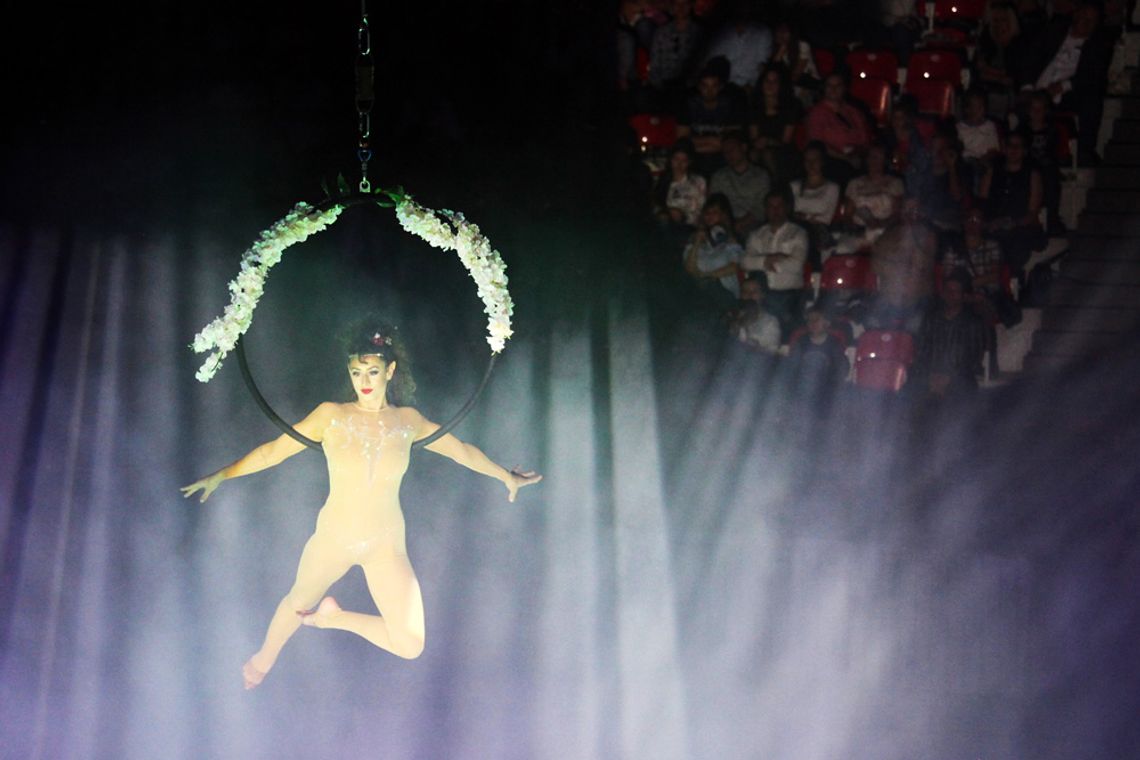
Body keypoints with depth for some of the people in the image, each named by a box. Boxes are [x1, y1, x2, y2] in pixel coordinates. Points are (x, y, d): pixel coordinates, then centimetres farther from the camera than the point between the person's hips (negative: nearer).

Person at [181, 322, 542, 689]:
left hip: (386, 547, 1)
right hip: (333, 537, -1)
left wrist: (506, 476, 22)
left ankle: (333, 617, 18)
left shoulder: (408, 421, -4)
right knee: (299, 602, 21)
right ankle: (264, 659, 55)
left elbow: (461, 450, 11)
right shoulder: (331, 416, -11)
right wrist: (220, 476, -15)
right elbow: (274, 450, -8)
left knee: (410, 646, -7)